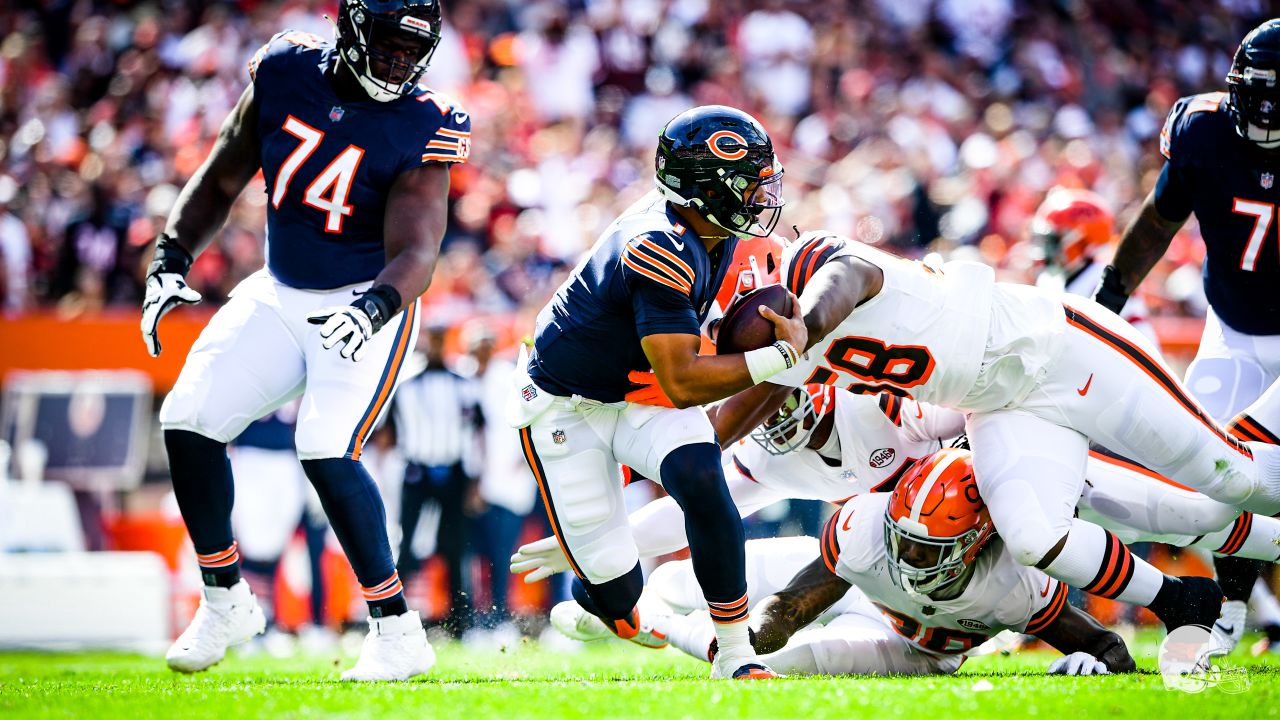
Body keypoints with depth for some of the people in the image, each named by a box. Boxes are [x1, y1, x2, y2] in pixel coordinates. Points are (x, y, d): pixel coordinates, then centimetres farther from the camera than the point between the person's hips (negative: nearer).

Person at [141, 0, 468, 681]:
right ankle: (225, 602, 14)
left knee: (327, 452, -22)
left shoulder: (420, 128, -16)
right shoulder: (285, 74, -5)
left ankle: (397, 633, -11)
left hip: (366, 303, -5)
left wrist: (375, 307, -44)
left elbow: (416, 252, -24)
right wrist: (171, 259, -7)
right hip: (279, 295, 5)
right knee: (188, 422, -5)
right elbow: (220, 182, 6)